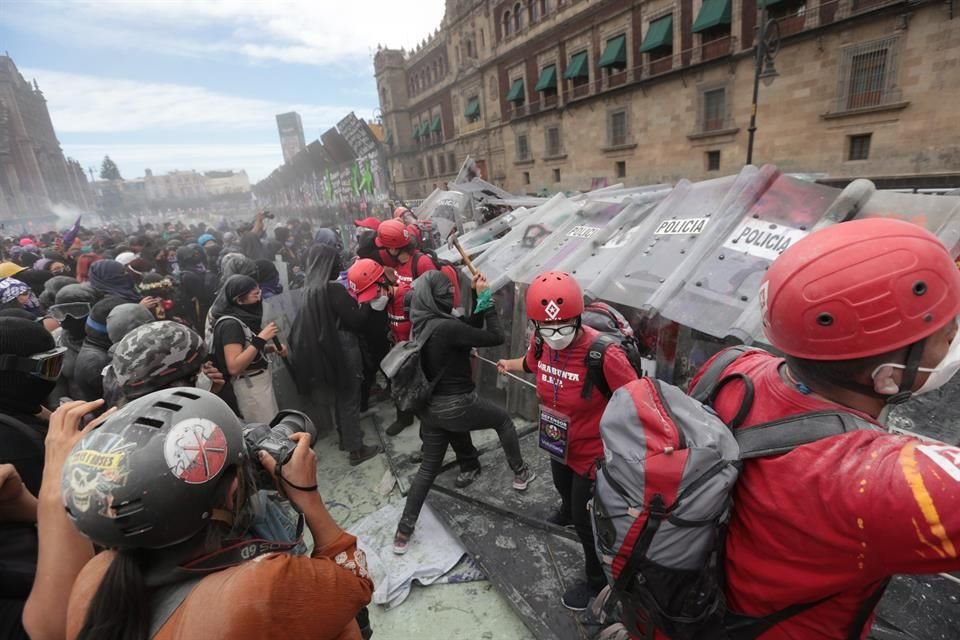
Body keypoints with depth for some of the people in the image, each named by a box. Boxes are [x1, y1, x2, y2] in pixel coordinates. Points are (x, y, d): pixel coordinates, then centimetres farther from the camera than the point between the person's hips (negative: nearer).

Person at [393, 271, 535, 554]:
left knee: (428, 467, 18)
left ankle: (403, 531, 25)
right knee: (503, 419, 21)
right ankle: (520, 474, 39)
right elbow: (496, 337, -18)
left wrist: (479, 299, 3)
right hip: (457, 405, -7)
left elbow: (470, 330, 12)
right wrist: (487, 298, -10)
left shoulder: (423, 324, 3)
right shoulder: (445, 327, -25)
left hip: (431, 407, 7)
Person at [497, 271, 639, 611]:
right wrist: (509, 365, 25)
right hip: (560, 443, 7)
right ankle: (568, 510, 73)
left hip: (594, 452, -6)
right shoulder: (540, 342, -18)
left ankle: (597, 581, 43)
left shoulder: (603, 354, -38)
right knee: (563, 486, 36)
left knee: (587, 519, 14)